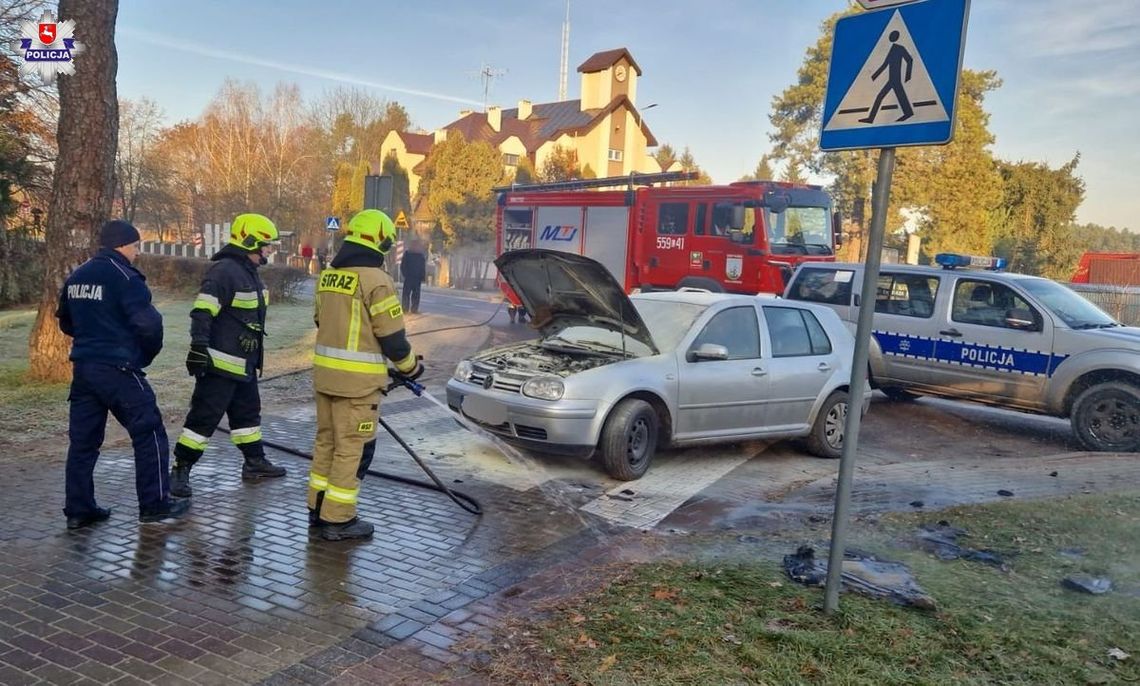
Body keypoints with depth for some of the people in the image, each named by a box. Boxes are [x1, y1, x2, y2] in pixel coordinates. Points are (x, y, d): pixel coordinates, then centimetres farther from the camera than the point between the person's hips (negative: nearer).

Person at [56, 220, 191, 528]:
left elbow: (66, 322, 21)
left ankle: (78, 509, 17)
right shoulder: (124, 277, -13)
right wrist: (146, 355, -1)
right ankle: (155, 504, 7)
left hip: (83, 367, 8)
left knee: (83, 438, 12)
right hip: (117, 370, -8)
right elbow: (149, 323, -19)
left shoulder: (76, 277, 12)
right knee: (149, 434, 2)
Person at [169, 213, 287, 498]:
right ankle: (180, 471, 4)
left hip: (243, 364, 10)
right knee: (205, 417, -5)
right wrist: (199, 347, -29)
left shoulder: (250, 272, 15)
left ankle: (254, 462, 30)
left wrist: (255, 356, 28)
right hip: (220, 363, -10)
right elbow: (202, 312, -24)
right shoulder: (224, 271, -18)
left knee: (248, 412, 18)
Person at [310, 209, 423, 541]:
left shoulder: (328, 274, 10)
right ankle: (337, 520, 8)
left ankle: (318, 509, 27)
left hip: (325, 372, 8)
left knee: (326, 441, 17)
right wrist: (411, 367, 3)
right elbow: (392, 335, -13)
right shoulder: (375, 278, -15)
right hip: (357, 379, -8)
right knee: (352, 449, 1)